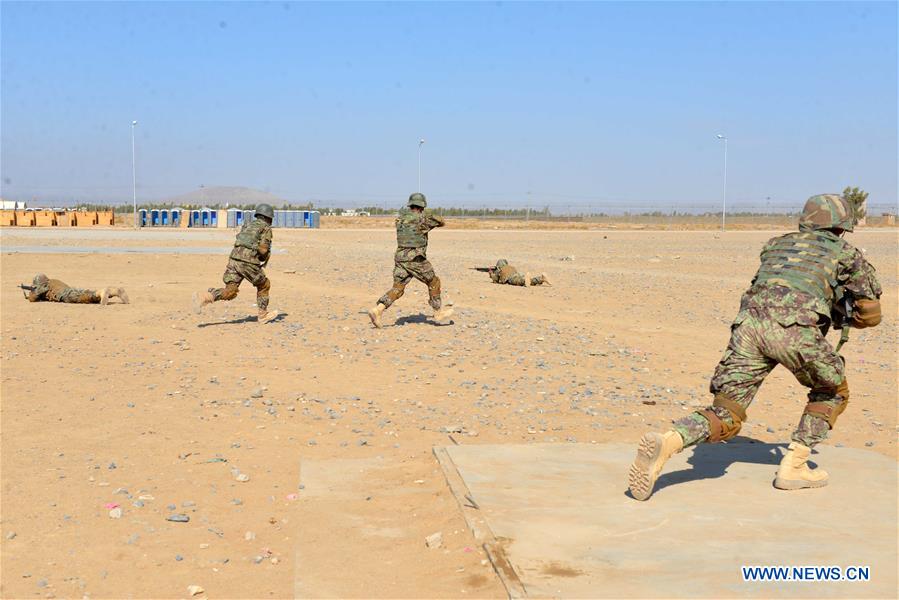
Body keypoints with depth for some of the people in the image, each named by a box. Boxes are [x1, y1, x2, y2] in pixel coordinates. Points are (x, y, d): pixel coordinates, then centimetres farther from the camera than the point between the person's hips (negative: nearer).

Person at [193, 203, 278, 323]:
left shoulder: (247, 225, 26)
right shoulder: (266, 228, 4)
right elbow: (263, 249, -8)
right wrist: (264, 260, 13)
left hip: (234, 258, 6)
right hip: (248, 262, -6)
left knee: (229, 292, 2)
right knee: (264, 285, 18)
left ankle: (205, 297, -20)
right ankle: (263, 314, 25)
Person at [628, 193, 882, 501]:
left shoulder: (774, 244, 35)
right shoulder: (845, 251, 24)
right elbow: (871, 313, 27)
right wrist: (843, 316, 45)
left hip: (749, 322, 3)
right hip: (794, 329, -3)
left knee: (724, 416, 5)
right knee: (832, 393, 26)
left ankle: (666, 444, -23)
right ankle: (793, 466, 16)